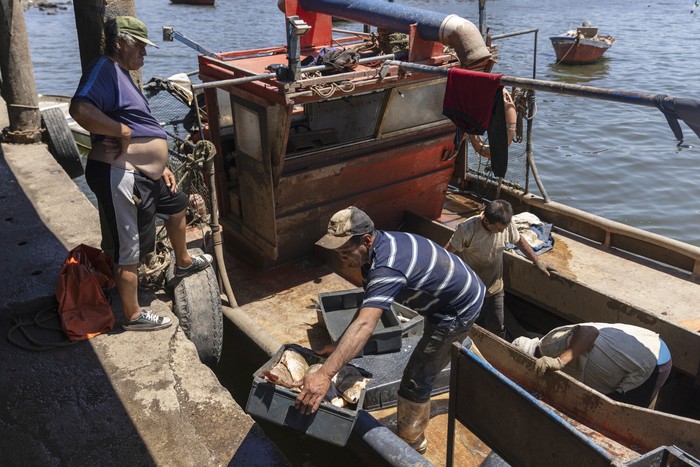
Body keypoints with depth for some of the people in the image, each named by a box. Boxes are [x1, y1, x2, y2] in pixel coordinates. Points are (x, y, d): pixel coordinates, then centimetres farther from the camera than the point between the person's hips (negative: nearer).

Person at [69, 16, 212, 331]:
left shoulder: (122, 74, 18)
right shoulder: (105, 68, -15)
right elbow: (80, 109, -34)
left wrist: (161, 165, 20)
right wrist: (122, 132, -22)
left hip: (144, 175, 11)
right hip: (119, 177, -11)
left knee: (177, 204, 29)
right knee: (130, 251, 0)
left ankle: (183, 263, 50)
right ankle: (133, 316, 15)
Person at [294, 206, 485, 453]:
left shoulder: (387, 267, -38)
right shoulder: (382, 241, -8)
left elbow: (364, 325, -50)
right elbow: (365, 310, -4)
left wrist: (325, 374, -56)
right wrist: (339, 346, -8)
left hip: (457, 311, -10)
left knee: (416, 380, -2)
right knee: (456, 346, 35)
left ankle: (410, 441, 20)